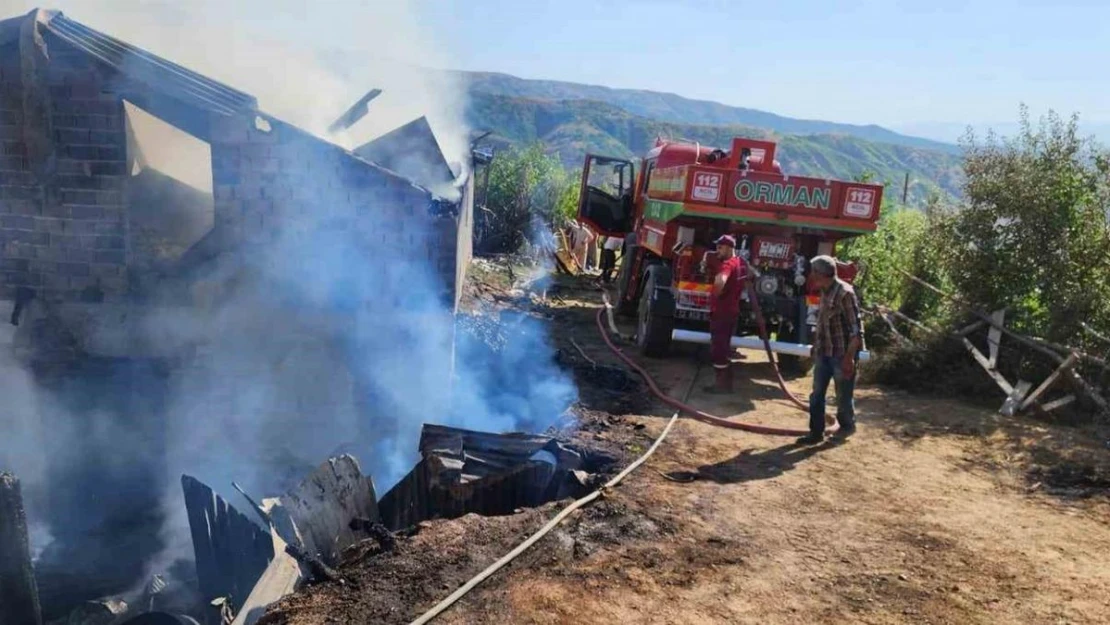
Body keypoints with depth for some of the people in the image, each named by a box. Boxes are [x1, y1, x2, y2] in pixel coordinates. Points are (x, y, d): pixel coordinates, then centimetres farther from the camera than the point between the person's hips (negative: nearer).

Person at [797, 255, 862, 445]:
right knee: (817, 394, 8)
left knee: (843, 395, 8)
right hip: (824, 352, 8)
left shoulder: (845, 293, -18)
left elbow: (855, 328, -19)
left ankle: (847, 427, 29)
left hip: (842, 354, -8)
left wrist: (850, 357, -21)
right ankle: (816, 432, 16)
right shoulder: (825, 292, 8)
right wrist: (815, 347, 20)